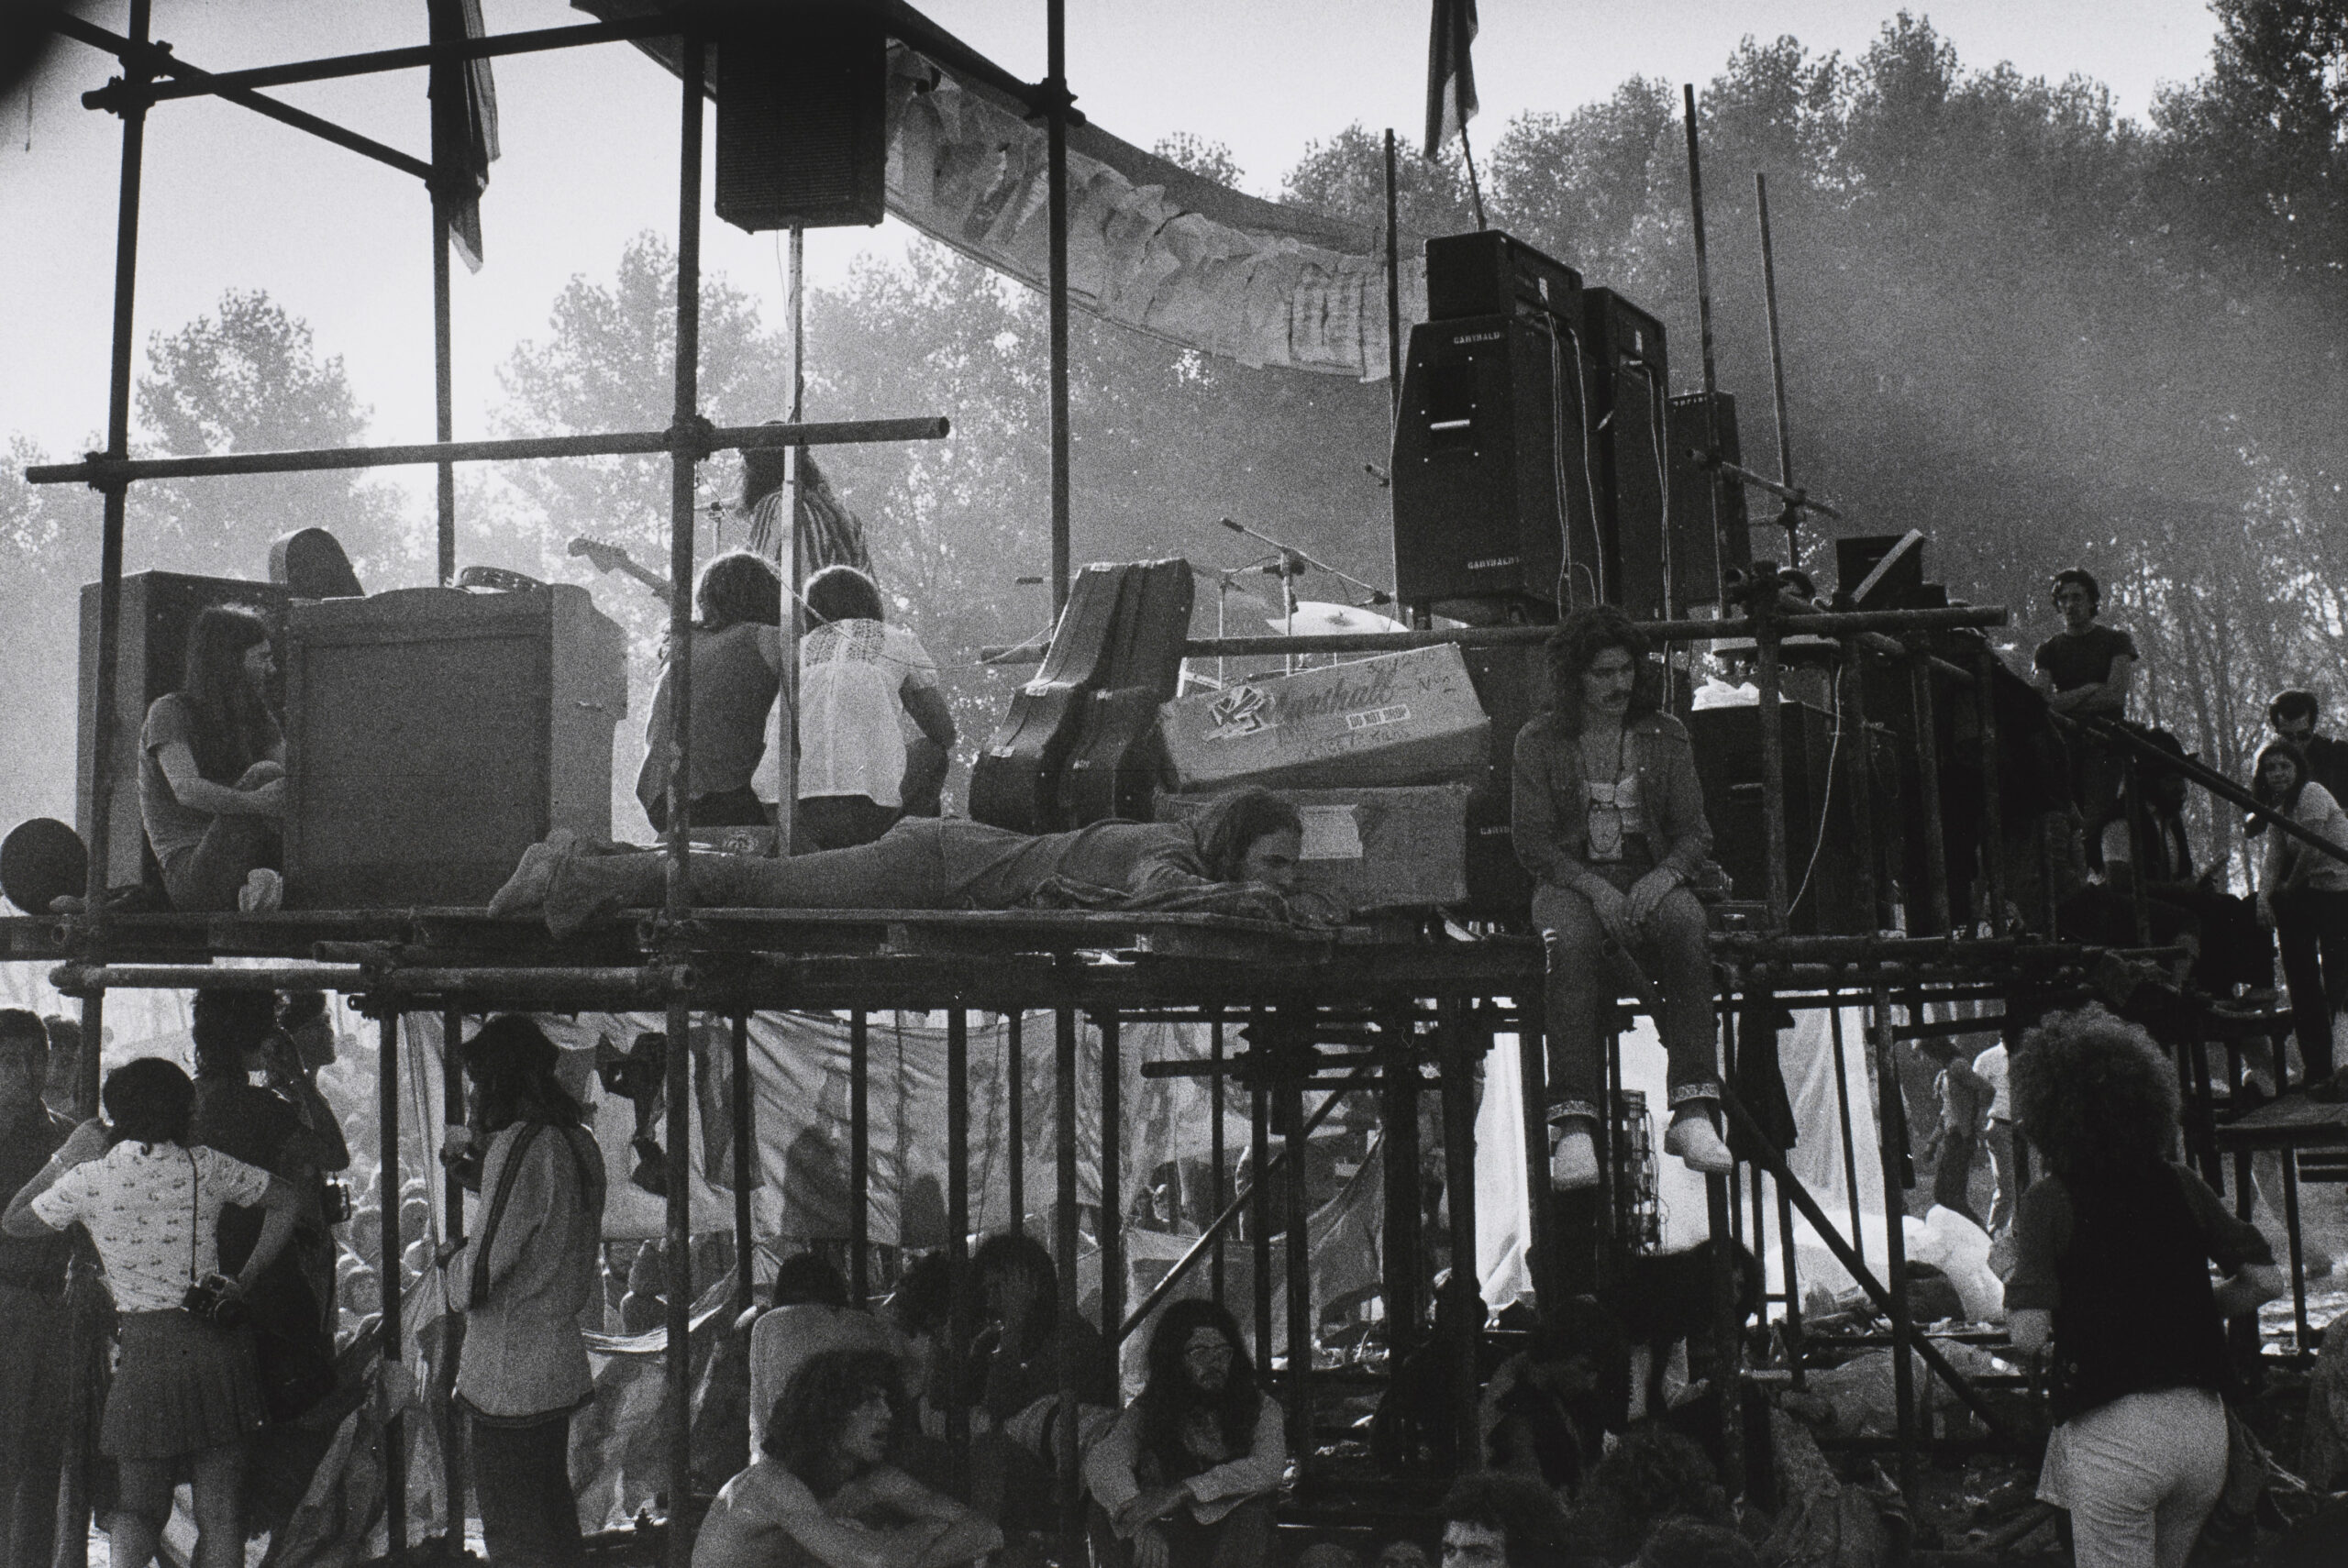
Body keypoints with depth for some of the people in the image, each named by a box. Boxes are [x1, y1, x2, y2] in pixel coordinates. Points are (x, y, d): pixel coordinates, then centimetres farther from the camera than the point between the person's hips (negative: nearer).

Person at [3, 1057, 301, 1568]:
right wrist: (244, 1280, 9)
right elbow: (288, 1201, 10)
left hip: (144, 1347, -1)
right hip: (214, 1345, 1)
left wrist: (65, 1158, 17)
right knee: (219, 1507, 5)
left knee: (136, 1505, 12)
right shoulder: (206, 1167, 1)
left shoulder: (87, 1180, -3)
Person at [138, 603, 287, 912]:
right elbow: (187, 789, -21)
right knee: (262, 776, -26)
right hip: (188, 871, -6)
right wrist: (256, 801, -37)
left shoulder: (257, 717, 18)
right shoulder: (170, 712, -3)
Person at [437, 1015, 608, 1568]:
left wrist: (453, 1254, 2)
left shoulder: (519, 1146, -19)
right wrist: (475, 1147, 20)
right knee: (555, 1515, 18)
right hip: (562, 1361, 9)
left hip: (509, 1375, -9)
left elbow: (475, 1282, -19)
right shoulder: (578, 1140, 6)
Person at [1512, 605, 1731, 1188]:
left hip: (1651, 879, 2)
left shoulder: (1665, 736, 13)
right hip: (1569, 880, -2)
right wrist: (1595, 888, -18)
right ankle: (1574, 1125, -46)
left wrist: (1664, 874, -15)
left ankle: (1693, 1112, -41)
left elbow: (1695, 832, 9)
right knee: (1572, 943, -38)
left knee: (1685, 924, -35)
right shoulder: (1538, 741, 7)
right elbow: (1532, 841, 0)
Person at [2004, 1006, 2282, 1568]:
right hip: (2203, 1422, 5)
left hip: (2113, 1432, -5)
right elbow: (2266, 1280, 9)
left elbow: (2029, 1335, -15)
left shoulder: (2049, 1200, -7)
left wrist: (2017, 1298, 7)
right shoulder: (2179, 1185, 6)